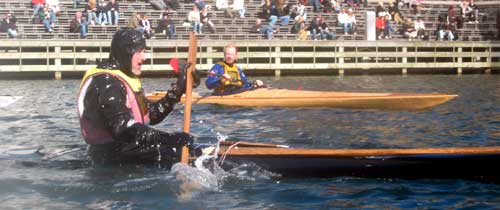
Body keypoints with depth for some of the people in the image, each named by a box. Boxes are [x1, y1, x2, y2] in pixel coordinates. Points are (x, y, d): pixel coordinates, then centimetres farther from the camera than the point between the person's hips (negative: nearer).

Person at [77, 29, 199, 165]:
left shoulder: (125, 80, 16)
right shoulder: (106, 83, -19)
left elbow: (152, 115, 13)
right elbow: (123, 127, -30)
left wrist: (178, 89, 5)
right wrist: (168, 137, -35)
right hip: (111, 156, -10)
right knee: (175, 153, -21)